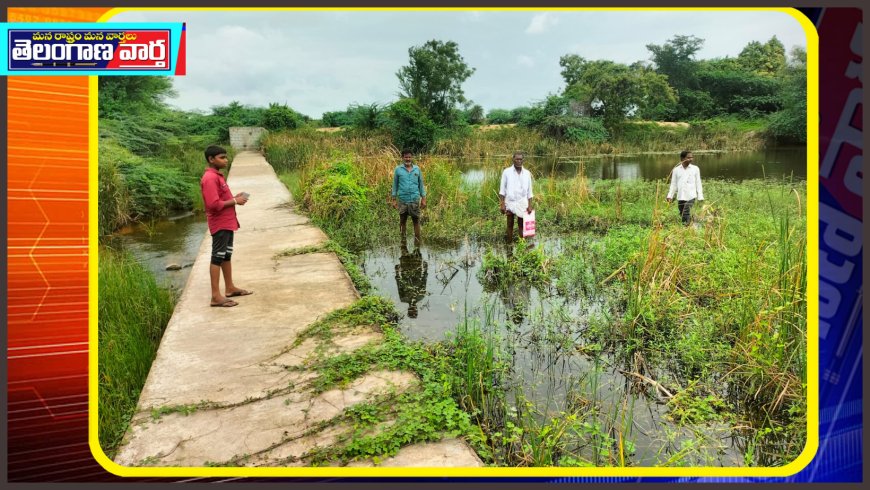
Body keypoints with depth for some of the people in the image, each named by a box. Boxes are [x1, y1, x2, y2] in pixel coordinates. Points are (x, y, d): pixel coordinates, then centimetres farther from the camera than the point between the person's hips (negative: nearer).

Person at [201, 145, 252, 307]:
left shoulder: (217, 175, 13)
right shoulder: (210, 178, -19)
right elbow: (214, 204, -25)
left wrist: (234, 198, 5)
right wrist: (235, 201, -17)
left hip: (227, 223, 10)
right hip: (220, 224, -10)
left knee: (227, 255, 16)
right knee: (217, 257, -7)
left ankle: (230, 288, 27)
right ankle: (216, 296, -4)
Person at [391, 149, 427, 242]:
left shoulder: (417, 169, 5)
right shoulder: (398, 169, 1)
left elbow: (421, 185, 9)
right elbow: (395, 185, 5)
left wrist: (423, 199, 6)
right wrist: (394, 200, 2)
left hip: (415, 200, 1)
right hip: (402, 200, -1)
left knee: (416, 221, 3)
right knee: (402, 221, 9)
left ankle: (417, 242, 9)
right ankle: (403, 241, 19)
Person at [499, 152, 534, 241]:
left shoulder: (527, 173, 4)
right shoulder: (506, 172, -3)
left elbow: (529, 191, 8)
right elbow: (502, 190, -2)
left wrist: (530, 205, 3)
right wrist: (502, 204, -9)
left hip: (522, 203, 2)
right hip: (510, 202, -1)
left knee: (521, 225, 3)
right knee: (510, 225, 5)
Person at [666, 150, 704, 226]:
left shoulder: (695, 169, 3)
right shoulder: (676, 170, 6)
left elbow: (698, 183, 7)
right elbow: (673, 184, 10)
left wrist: (700, 196, 3)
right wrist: (670, 195, 1)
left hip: (691, 197, -2)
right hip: (680, 197, 2)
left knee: (686, 215, -14)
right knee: (682, 215, 8)